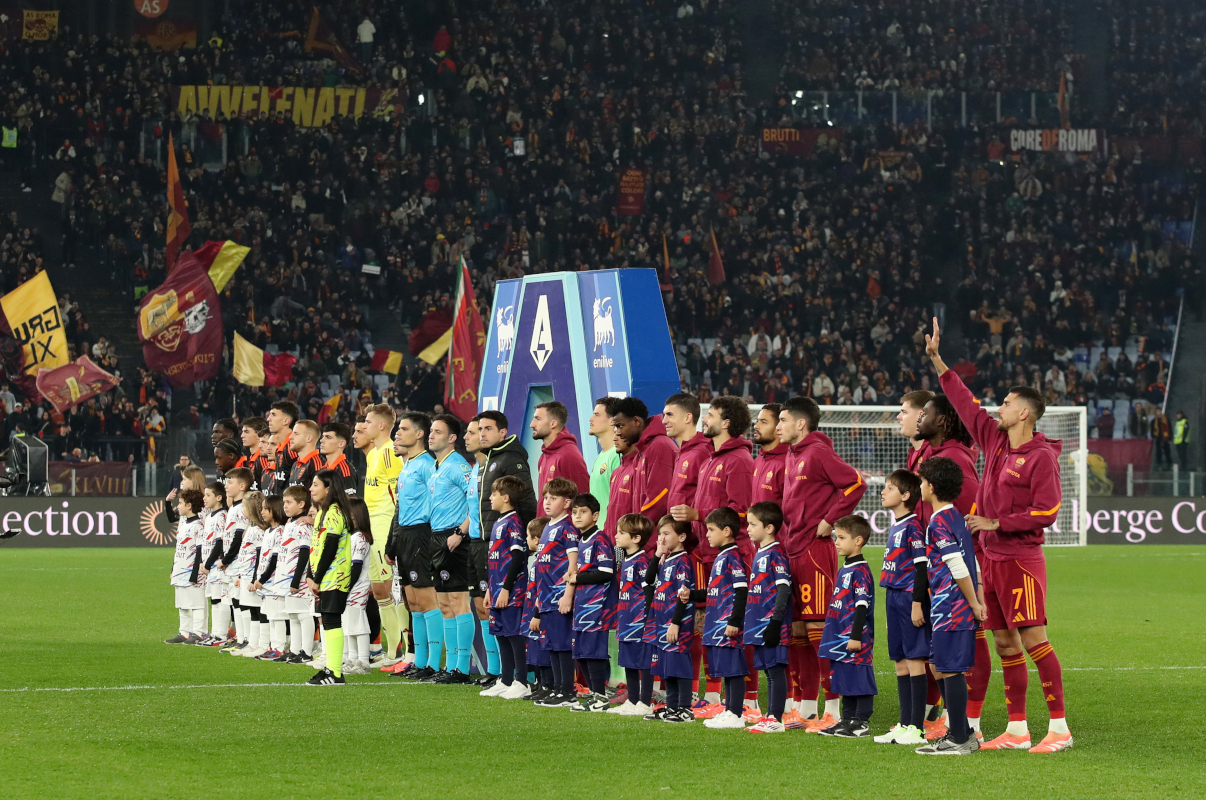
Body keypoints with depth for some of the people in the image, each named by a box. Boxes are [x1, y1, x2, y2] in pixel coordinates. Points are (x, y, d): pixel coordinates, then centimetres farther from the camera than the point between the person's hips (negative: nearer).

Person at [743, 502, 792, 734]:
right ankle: (770, 716, 17)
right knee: (770, 671, 13)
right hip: (760, 624, 10)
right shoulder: (759, 553, 16)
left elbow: (783, 588, -18)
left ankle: (776, 719, -6)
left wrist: (776, 620, -21)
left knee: (775, 669, -6)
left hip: (772, 626, -10)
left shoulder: (775, 553, -12)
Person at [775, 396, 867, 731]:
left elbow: (855, 483, -19)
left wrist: (829, 520, -15)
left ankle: (833, 709, -6)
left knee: (819, 627, -9)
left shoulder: (818, 452, -10)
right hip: (792, 549, 9)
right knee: (797, 630, 10)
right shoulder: (792, 455, 17)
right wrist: (787, 532, 15)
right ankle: (804, 708, 15)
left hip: (815, 549, -9)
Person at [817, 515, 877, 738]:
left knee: (860, 678, -4)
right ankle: (847, 720, 21)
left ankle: (862, 722, 0)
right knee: (845, 678, 14)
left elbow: (862, 606, -19)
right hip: (840, 636, 10)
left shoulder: (860, 571, -15)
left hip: (856, 638, -10)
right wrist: (835, 634, 24)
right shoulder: (844, 569, 15)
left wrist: (856, 636, -21)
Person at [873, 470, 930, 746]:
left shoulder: (912, 526, -12)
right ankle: (905, 725, 15)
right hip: (893, 597, 9)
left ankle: (917, 728, -6)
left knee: (914, 659, -6)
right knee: (900, 663, 11)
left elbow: (921, 566, -16)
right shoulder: (894, 526, 15)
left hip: (909, 596, -9)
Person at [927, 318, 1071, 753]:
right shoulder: (995, 440, 10)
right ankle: (1016, 729, 13)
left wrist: (997, 523, -15)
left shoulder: (1041, 457, -12)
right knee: (1004, 643, 9)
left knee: (1033, 640, -10)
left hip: (1021, 558, -8)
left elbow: (1047, 512, -16)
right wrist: (936, 360, 20)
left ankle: (1059, 726, -8)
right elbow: (965, 402, 20)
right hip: (992, 557, 8)